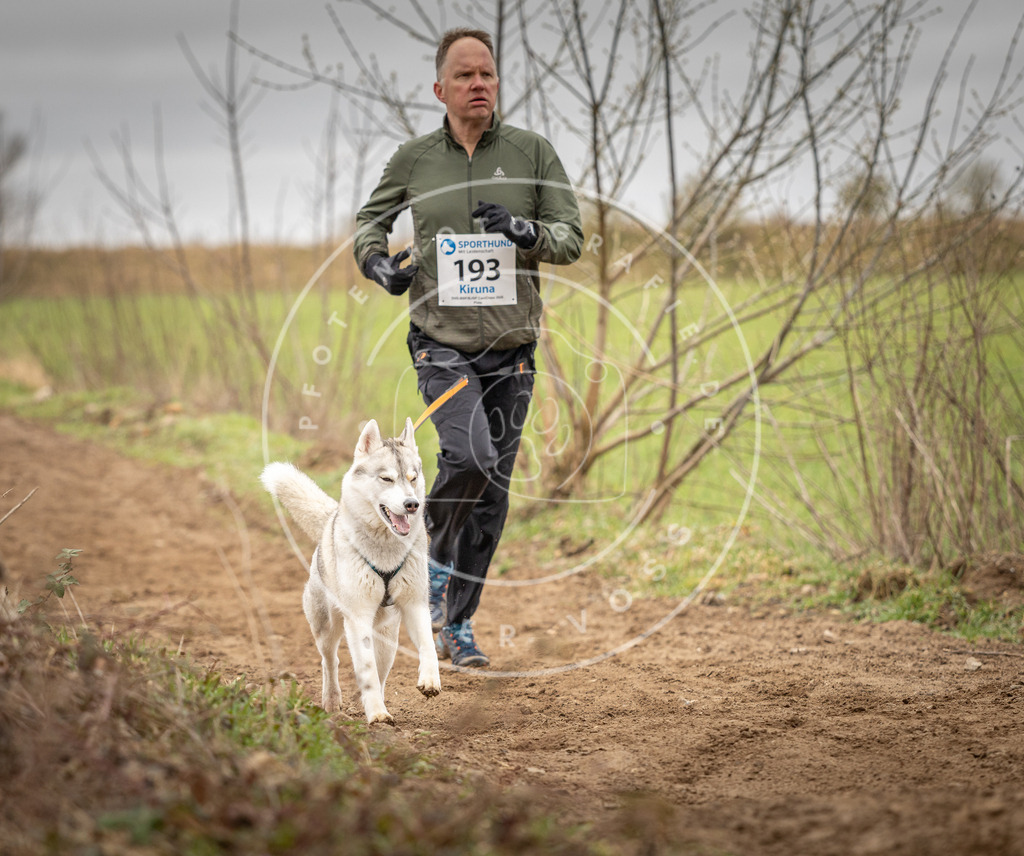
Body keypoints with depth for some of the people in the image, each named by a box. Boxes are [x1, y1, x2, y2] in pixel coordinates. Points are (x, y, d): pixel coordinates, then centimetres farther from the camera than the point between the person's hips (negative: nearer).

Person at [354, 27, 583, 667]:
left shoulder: (532, 152, 1)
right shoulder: (414, 159, 2)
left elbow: (573, 238, -1)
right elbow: (370, 219, 19)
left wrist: (524, 231, -21)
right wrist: (377, 261, -2)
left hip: (512, 350, 2)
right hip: (442, 344, -2)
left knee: (493, 494, 6)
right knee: (469, 456, -24)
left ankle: (457, 626, 19)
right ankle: (436, 560, 4)